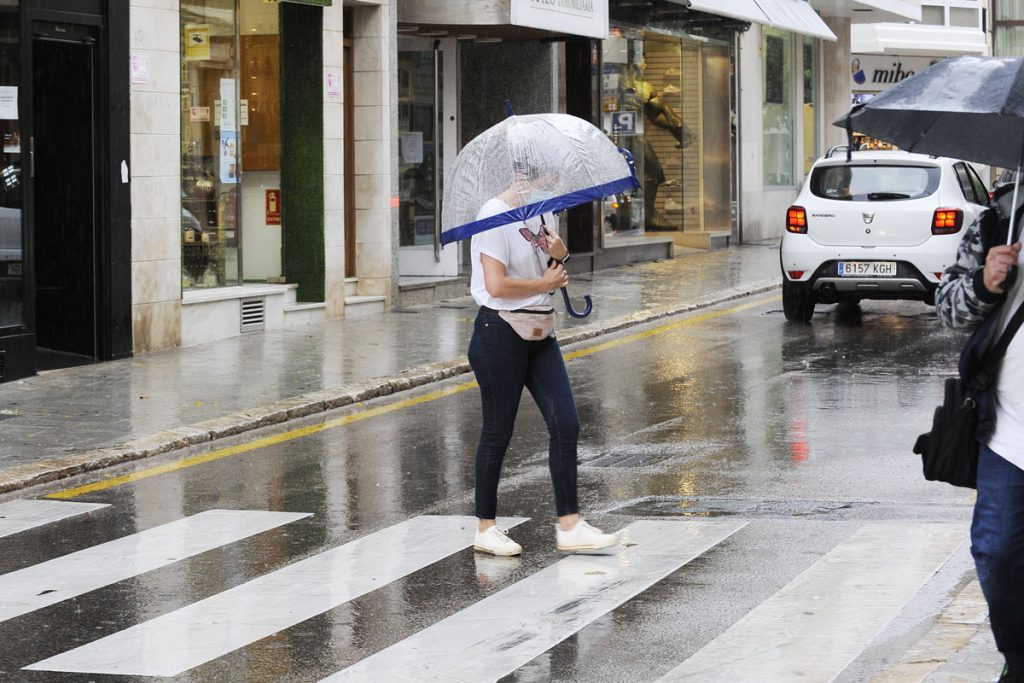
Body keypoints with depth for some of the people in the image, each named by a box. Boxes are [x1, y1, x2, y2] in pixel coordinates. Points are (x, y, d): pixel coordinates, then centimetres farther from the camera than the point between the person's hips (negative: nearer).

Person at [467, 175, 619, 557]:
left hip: (539, 333, 8)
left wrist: (560, 257, -1)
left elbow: (556, 277, 22)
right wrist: (544, 282, -10)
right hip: (500, 334, -8)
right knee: (498, 432, 1)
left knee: (566, 424, 0)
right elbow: (497, 285, -24)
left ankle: (569, 526, 3)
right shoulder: (496, 215, -15)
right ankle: (486, 528, 14)